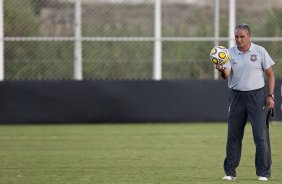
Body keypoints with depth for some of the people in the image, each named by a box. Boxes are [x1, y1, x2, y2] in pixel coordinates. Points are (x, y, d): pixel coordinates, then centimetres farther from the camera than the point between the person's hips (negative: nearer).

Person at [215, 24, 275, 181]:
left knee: (261, 135, -7)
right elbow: (227, 75, -12)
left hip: (257, 96, -2)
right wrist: (222, 70, -36)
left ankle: (264, 173, -1)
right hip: (237, 96, 2)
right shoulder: (230, 53, 2)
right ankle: (230, 172, 11)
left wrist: (270, 96, -6)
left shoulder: (260, 51, -2)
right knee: (233, 135, 4)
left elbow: (270, 74, 3)